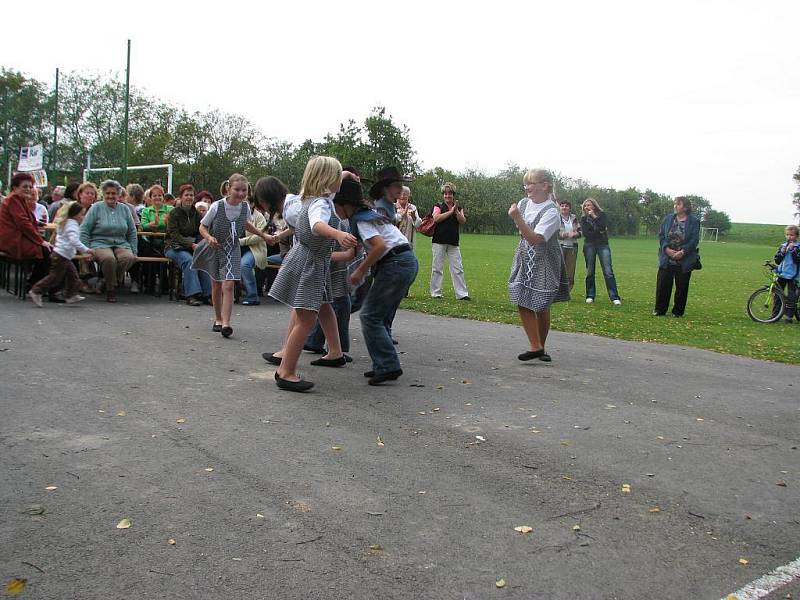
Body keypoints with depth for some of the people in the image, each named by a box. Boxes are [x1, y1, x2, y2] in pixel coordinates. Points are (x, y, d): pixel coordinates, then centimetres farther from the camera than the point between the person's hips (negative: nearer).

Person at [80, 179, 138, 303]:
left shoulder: (124, 209, 14)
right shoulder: (96, 208, 5)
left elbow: (132, 232, 18)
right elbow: (84, 230, 2)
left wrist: (134, 251, 9)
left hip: (121, 244, 3)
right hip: (100, 243, -3)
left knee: (129, 258, -32)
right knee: (109, 258, -37)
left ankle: (113, 280, -6)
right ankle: (110, 290, -16)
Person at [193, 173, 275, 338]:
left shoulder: (245, 207, -9)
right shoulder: (216, 207, -19)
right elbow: (202, 226, -9)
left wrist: (263, 235, 16)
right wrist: (209, 237, -30)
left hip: (232, 250, 1)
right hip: (215, 249, -1)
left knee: (228, 285, -15)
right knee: (216, 287, 11)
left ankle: (226, 323, -17)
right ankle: (218, 319, 30)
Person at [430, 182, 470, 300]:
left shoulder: (459, 209, 14)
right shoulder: (438, 207, 5)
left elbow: (463, 221, -2)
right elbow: (436, 218, -14)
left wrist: (456, 211, -14)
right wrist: (450, 211, -11)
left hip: (453, 243, 3)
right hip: (439, 242, -2)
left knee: (458, 269, 0)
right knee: (437, 268, 1)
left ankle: (462, 293, 2)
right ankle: (435, 293, 8)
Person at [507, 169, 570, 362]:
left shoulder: (551, 212, -19)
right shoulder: (524, 203, 2)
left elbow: (535, 239, -29)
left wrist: (517, 218, -33)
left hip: (544, 263, -6)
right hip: (524, 260, 6)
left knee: (541, 307, 0)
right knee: (522, 303, -3)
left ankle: (541, 348, 15)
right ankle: (535, 347, 3)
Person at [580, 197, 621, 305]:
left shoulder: (601, 215, 6)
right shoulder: (583, 218, 8)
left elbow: (602, 227, -10)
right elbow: (585, 233, -3)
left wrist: (594, 216, -9)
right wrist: (598, 232, -7)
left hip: (603, 245, -1)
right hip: (589, 245, 2)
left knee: (608, 271, -10)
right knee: (590, 272, 2)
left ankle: (615, 297, -12)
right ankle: (590, 296, 11)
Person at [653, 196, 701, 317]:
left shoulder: (694, 221, -3)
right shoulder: (668, 218, 6)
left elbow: (694, 240, -8)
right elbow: (661, 235, 4)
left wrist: (683, 251, -18)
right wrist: (667, 249, -11)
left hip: (684, 261, -2)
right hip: (667, 259, 2)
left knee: (681, 287, 5)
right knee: (662, 285, 2)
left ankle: (678, 311, 18)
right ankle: (659, 310, 14)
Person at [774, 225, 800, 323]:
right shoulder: (782, 246, 10)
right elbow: (777, 261, 5)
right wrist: (782, 252, -11)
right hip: (781, 274, 4)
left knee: (791, 296, -5)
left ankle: (789, 315, -1)